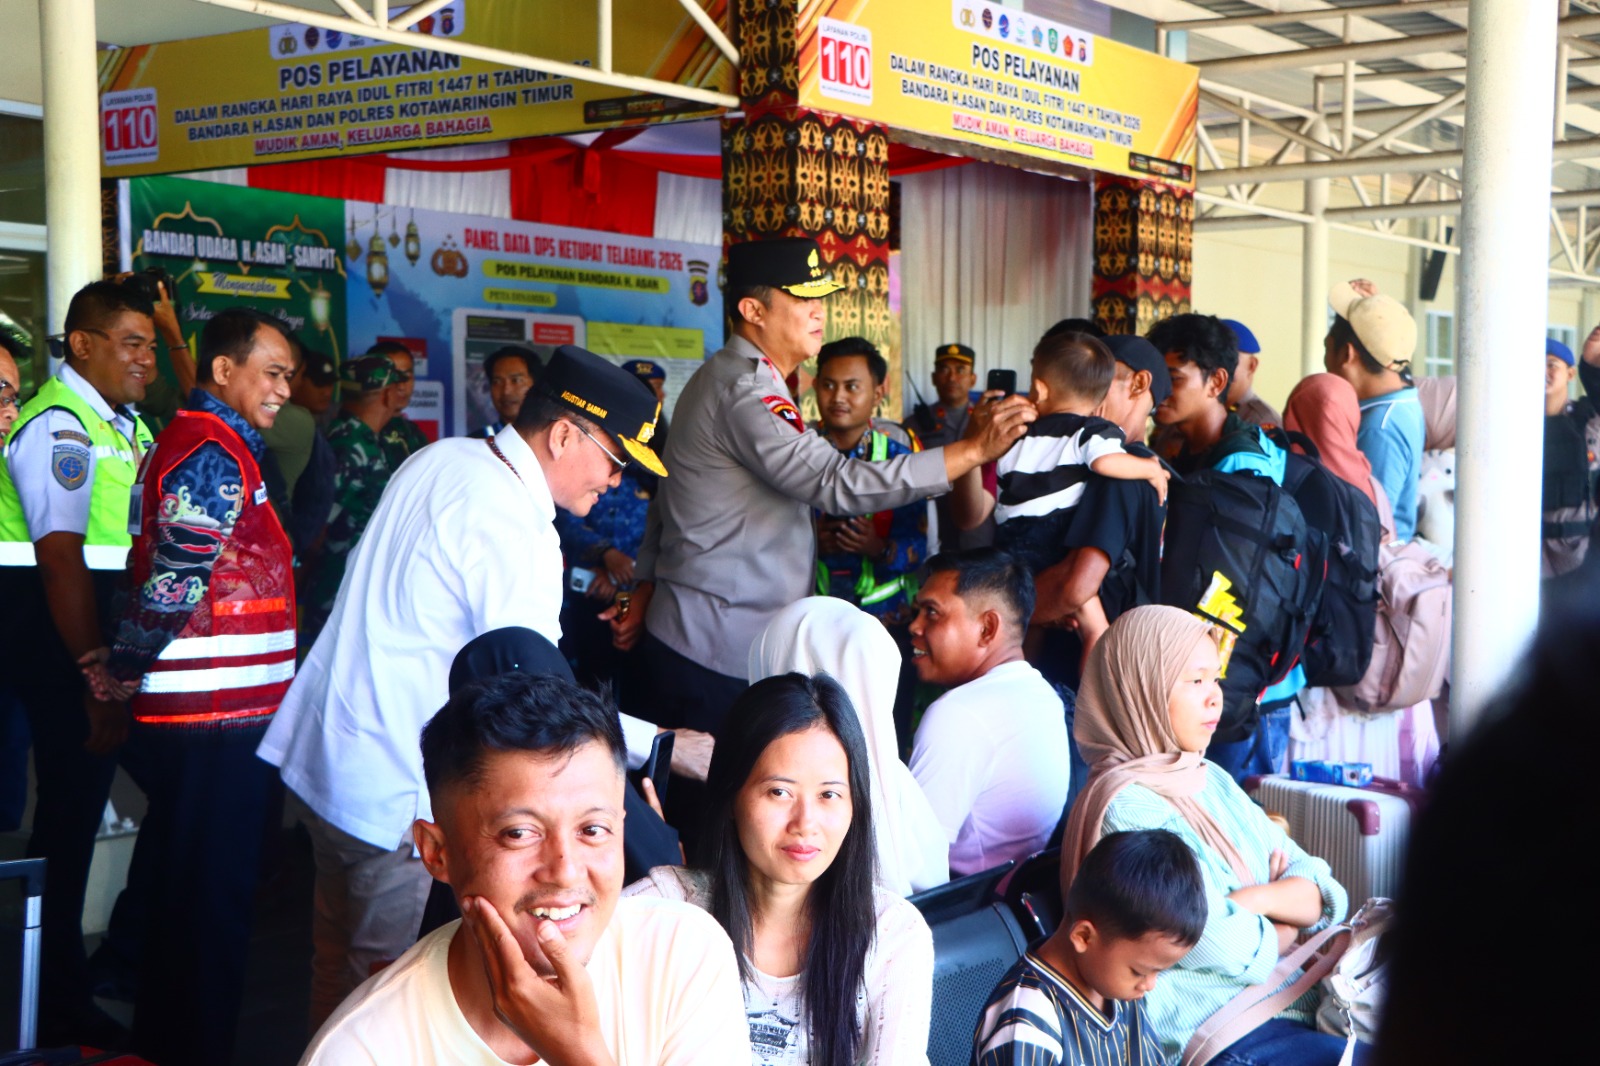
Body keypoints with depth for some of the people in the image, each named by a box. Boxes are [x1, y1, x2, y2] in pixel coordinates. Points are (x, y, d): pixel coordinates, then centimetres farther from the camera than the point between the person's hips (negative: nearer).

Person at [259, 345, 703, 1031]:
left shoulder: (439, 459, 7)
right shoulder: (516, 530, -22)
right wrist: (665, 746, -16)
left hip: (323, 744, 9)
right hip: (394, 788, -9)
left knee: (337, 958, 21)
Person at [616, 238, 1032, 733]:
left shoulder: (719, 378, 15)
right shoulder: (747, 394, -20)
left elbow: (671, 496, 20)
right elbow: (839, 483, -32)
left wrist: (647, 586, 24)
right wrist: (975, 449, -32)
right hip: (720, 650, -11)